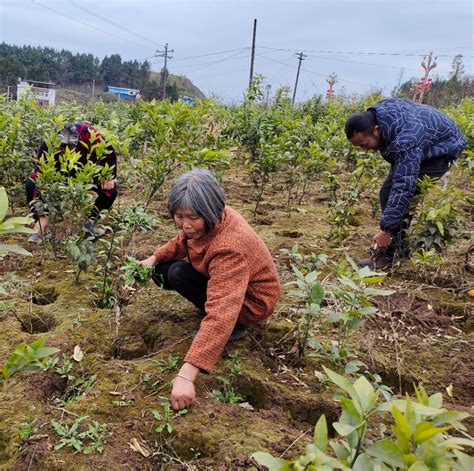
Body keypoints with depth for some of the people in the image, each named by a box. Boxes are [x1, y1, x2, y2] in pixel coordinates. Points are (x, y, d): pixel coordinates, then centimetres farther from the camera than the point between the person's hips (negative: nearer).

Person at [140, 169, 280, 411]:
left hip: (251, 300, -8)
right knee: (162, 272, 2)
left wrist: (186, 375, -52)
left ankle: (236, 327, -7)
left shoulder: (228, 249, -39)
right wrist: (154, 258, -3)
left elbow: (220, 315, -48)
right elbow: (182, 241, 12)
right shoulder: (207, 221, -15)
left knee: (178, 275, -22)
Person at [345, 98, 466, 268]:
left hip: (441, 148, -9)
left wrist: (387, 229, -41)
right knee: (387, 193, 2)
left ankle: (388, 253, -14)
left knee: (400, 194, -22)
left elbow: (403, 187, -44)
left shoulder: (405, 141, -43)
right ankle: (401, 247, 14)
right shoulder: (374, 116, -17)